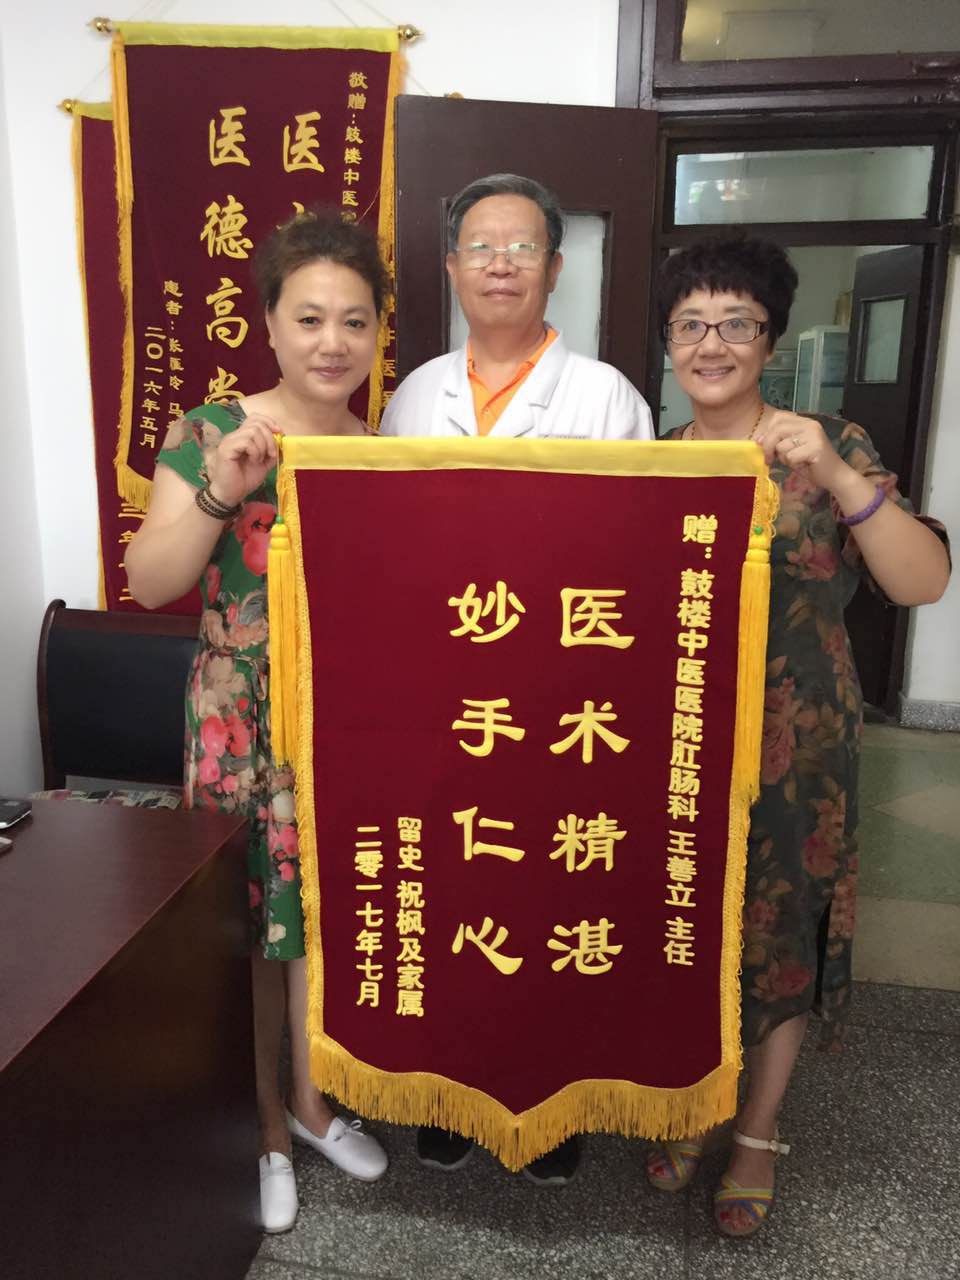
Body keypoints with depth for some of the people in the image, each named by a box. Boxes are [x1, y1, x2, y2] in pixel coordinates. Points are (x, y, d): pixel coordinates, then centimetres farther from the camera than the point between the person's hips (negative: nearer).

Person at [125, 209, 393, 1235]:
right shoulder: (211, 433, -7)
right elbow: (148, 583, -13)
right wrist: (220, 494, -27)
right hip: (248, 727, -3)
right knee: (252, 929, 10)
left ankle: (310, 1103, 40)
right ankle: (265, 1123, 34)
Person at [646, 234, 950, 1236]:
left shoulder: (828, 447, -6)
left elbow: (925, 582, -16)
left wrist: (839, 475, -27)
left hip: (791, 752, -2)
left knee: (779, 937, 13)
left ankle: (758, 1134, 37)